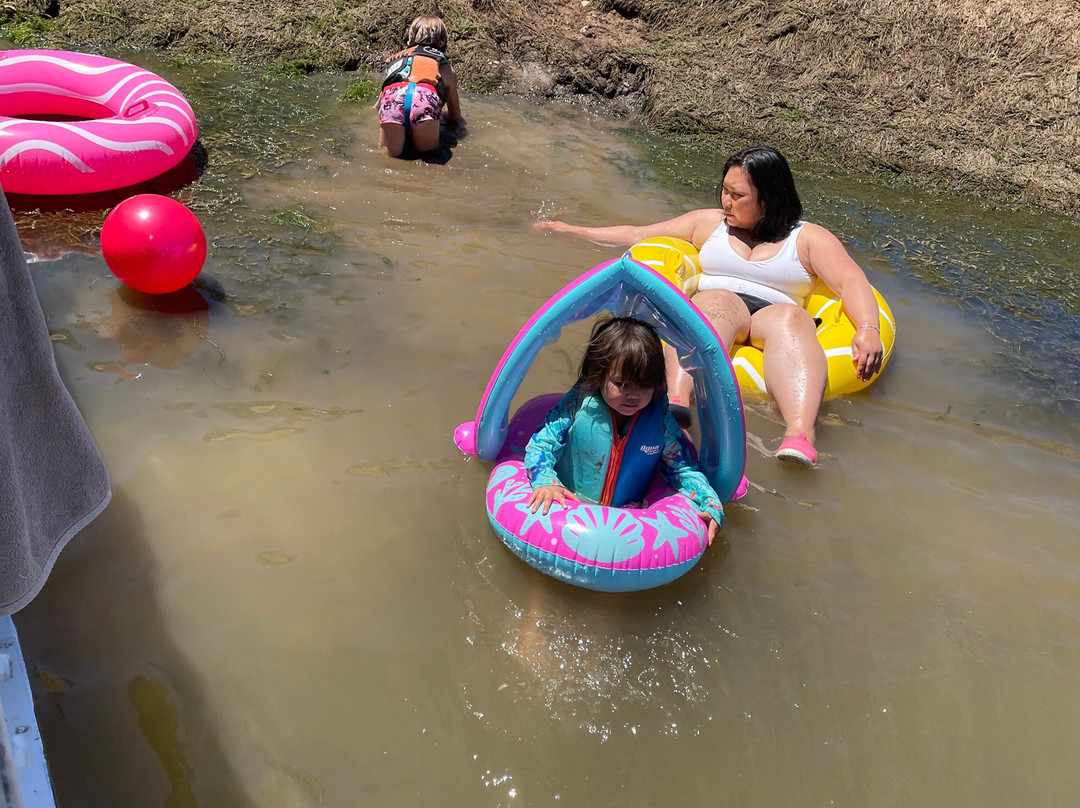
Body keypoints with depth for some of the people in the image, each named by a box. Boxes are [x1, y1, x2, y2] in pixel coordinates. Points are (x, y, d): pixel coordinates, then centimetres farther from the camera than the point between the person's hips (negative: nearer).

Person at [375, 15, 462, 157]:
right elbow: (455, 116, 42)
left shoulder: (396, 57, 41)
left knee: (389, 153, 5)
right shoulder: (445, 67, 36)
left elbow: (376, 107, 47)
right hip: (425, 97, -1)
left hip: (392, 95, 2)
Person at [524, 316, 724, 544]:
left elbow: (683, 469, 3)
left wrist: (712, 506, -11)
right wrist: (545, 482, -30)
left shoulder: (660, 417, -7)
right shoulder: (578, 404, -13)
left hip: (629, 516, 2)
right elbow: (540, 444, -10)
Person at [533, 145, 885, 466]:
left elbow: (850, 280, 2)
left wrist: (867, 329, -18)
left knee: (790, 317, -35)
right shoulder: (709, 223, 25)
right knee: (719, 301, -34)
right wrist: (573, 230, 25)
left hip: (771, 319, -1)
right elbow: (638, 234, 27)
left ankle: (799, 436, -60)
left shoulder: (808, 238, 16)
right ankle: (676, 401, -60)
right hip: (710, 310, 1)